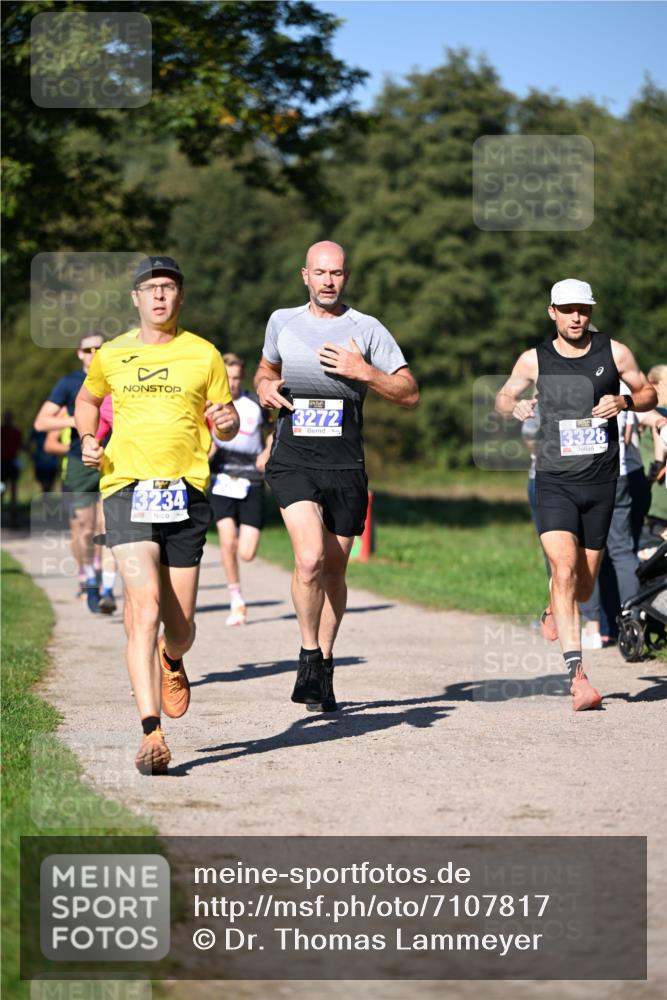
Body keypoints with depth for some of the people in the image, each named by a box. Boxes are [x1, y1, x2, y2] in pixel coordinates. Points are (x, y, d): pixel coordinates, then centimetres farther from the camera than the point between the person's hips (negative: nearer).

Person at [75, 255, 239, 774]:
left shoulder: (203, 355, 6)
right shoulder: (111, 356, 9)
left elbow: (228, 426, 12)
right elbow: (87, 400, 29)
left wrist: (227, 420, -12)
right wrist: (88, 439, 10)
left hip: (186, 494, 1)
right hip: (126, 489, -1)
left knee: (180, 627, 5)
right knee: (145, 608, -18)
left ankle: (172, 661, 45)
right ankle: (151, 734, -23)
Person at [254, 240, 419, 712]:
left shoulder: (367, 329, 3)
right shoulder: (282, 321, 9)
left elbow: (410, 393, 2)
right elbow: (267, 368, 29)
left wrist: (363, 372, -12)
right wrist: (265, 387, 6)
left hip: (346, 465, 0)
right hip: (293, 460, 0)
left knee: (335, 570, 7)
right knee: (310, 558, -20)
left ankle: (324, 664, 25)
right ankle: (309, 655, -2)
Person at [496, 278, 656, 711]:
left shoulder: (614, 352, 1)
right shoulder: (534, 360, 1)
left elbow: (648, 394, 12)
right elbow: (503, 397, 15)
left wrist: (624, 402, -11)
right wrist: (515, 406, -9)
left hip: (600, 483, 2)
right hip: (554, 482, -2)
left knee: (583, 588, 10)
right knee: (564, 570, -21)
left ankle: (553, 609, 48)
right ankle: (577, 675, -24)